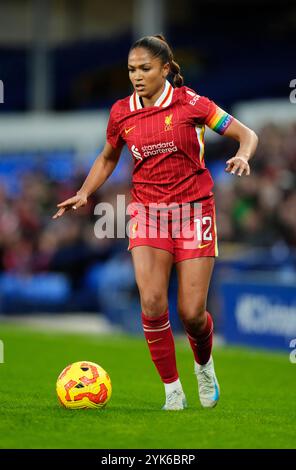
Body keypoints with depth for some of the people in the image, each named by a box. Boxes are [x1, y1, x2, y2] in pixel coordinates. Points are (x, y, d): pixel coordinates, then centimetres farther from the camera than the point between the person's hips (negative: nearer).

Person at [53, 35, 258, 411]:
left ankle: (204, 367, 30)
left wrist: (242, 156, -22)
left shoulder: (191, 103, -6)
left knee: (192, 313, -5)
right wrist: (83, 194, 6)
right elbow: (107, 159, 20)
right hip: (147, 211, 2)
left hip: (193, 210, -2)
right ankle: (172, 391, -2)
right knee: (152, 303, -18)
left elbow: (246, 134, -1)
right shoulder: (121, 113, 3)